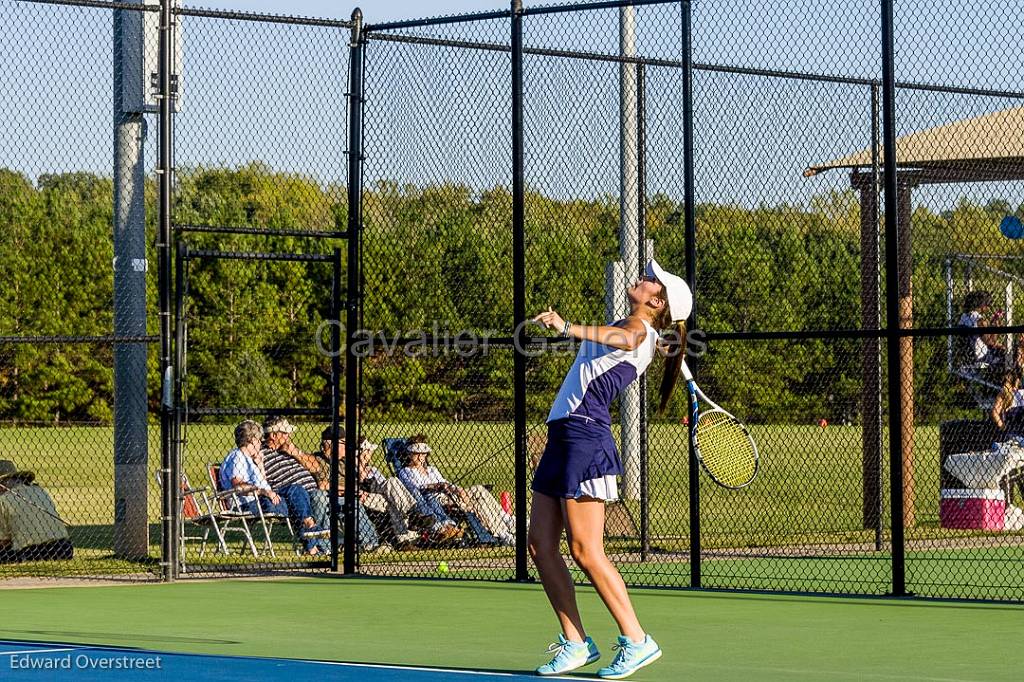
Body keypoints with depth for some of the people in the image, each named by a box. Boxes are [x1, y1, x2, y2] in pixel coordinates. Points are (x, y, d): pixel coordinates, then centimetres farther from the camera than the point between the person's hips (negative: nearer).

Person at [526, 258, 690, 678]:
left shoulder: (641, 327, -6)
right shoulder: (627, 327, 21)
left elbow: (624, 339, -29)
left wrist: (568, 328, -43)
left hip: (586, 435, -9)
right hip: (561, 437, 9)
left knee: (585, 551, -12)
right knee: (540, 546, 5)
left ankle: (637, 641, -6)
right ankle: (575, 643, 9)